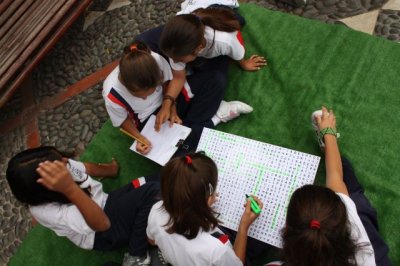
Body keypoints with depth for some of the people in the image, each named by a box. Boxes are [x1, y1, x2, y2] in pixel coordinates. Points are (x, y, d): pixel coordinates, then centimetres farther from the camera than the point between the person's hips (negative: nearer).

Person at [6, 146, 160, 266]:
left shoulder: (65, 165, -18)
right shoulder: (43, 210, -34)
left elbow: (89, 168, 7)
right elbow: (102, 223, -44)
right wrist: (70, 189, -59)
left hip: (106, 202, 6)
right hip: (101, 234, -6)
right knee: (152, 191, -23)